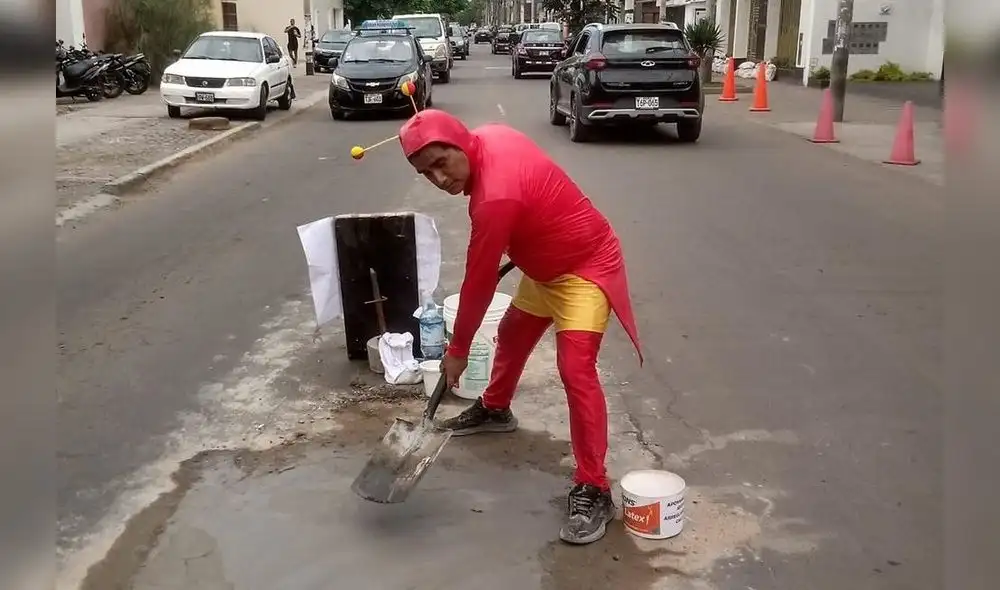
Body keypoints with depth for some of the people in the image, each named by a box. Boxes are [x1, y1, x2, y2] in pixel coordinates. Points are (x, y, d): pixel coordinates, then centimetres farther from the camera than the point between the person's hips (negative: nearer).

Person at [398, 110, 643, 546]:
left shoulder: (495, 198, -35)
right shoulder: (488, 136, -9)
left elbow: (478, 283, -24)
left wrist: (457, 351, -12)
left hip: (585, 269, -10)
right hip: (546, 264, 10)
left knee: (575, 369, -22)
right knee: (512, 334, 25)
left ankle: (593, 490, -16)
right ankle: (494, 410, 50)